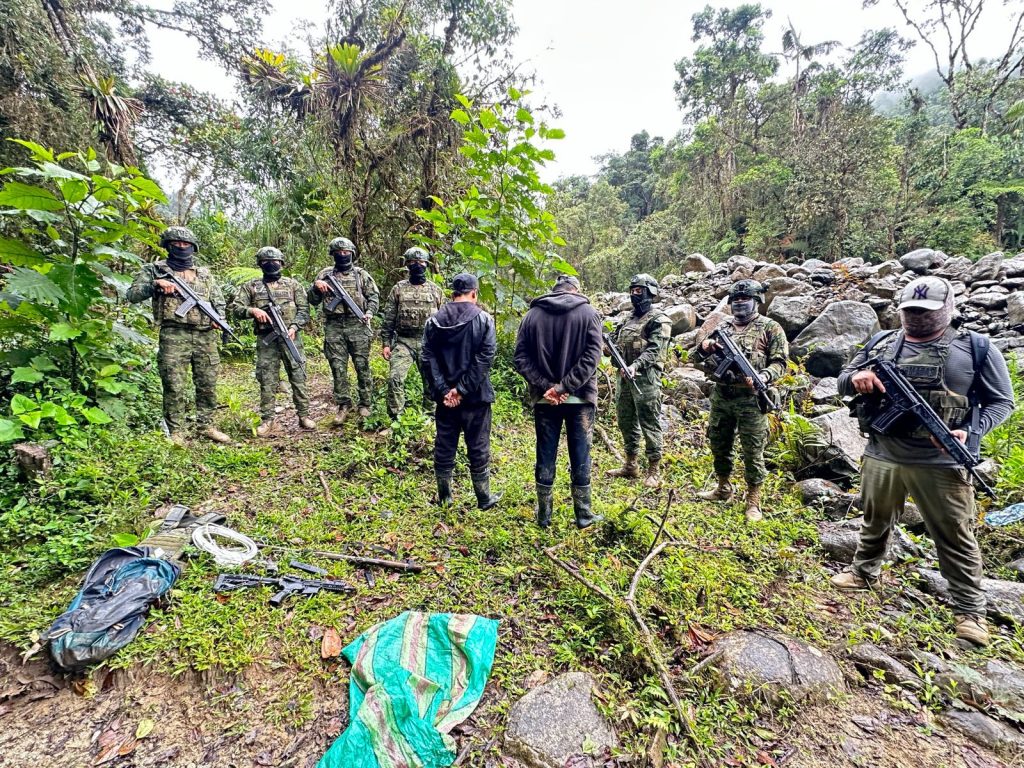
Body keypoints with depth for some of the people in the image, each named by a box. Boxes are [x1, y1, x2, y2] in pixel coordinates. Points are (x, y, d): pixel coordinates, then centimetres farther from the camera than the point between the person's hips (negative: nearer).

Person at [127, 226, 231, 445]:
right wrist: (155, 284, -16)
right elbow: (133, 295, 1)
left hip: (205, 337, 3)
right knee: (174, 387, -3)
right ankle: (175, 431, 7)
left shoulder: (204, 273, 18)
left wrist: (219, 318, 1)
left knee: (208, 385, 7)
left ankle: (206, 426, 19)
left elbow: (219, 300, 20)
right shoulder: (155, 269, 8)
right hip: (174, 336, -3)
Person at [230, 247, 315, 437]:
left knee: (298, 377, 1)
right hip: (266, 339, 1)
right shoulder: (251, 286, 10)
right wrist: (252, 310, -13)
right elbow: (236, 308, 6)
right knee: (267, 380, 3)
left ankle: (304, 415, 9)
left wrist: (294, 327, -12)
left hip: (290, 337, 0)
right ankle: (267, 420, 11)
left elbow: (304, 309, 3)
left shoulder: (293, 284, 9)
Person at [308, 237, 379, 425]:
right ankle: (343, 405, 14)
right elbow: (312, 300, 13)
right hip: (333, 327, 1)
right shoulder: (325, 274, 11)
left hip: (358, 326, -1)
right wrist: (316, 286, -7)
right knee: (338, 368, 3)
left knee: (362, 367, 1)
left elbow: (374, 295, 8)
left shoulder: (361, 274, 9)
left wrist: (369, 312, -9)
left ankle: (365, 404, 12)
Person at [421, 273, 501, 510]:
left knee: (444, 446, 13)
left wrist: (443, 390, -8)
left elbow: (428, 359, -4)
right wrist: (463, 389, -14)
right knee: (478, 447, 8)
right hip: (475, 397, -3)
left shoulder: (434, 321, 2)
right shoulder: (484, 320, -7)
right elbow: (485, 358, -15)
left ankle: (444, 496, 25)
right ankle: (484, 498, 21)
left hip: (445, 396, 3)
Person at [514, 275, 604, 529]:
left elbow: (521, 358, -4)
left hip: (543, 399, 2)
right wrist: (565, 387, -15)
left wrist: (545, 386, -9)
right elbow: (592, 355, -13)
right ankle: (583, 514, 19)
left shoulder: (532, 314, 4)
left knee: (545, 456, 10)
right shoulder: (588, 312, -2)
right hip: (579, 398, -1)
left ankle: (544, 513, 21)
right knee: (580, 457, 8)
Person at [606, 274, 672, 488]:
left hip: (645, 377, -8)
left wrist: (635, 365, -29)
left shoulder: (659, 320, -5)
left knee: (650, 424, -3)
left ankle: (653, 471, 6)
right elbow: (618, 345, 24)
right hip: (624, 376, 8)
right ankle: (631, 465, 26)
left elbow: (654, 350, -16)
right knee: (626, 422, 13)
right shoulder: (629, 319, 20)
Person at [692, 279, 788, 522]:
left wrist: (763, 377, -24)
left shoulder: (770, 328, 0)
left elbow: (780, 363, -4)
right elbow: (701, 360, 15)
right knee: (719, 445, 15)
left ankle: (753, 501, 15)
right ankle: (723, 489, 34)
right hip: (720, 397, 5)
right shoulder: (723, 326, 13)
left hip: (750, 400, -5)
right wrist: (704, 348, -8)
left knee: (752, 452, 2)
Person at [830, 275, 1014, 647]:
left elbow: (1001, 401, 1)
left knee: (956, 538, 8)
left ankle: (970, 609, 23)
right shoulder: (880, 343, 6)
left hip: (941, 464, -3)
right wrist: (856, 378, -14)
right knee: (875, 522, 20)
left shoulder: (976, 348, -1)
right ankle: (864, 572, 39)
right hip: (880, 458, 3)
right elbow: (842, 381, 10)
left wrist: (970, 432, -17)